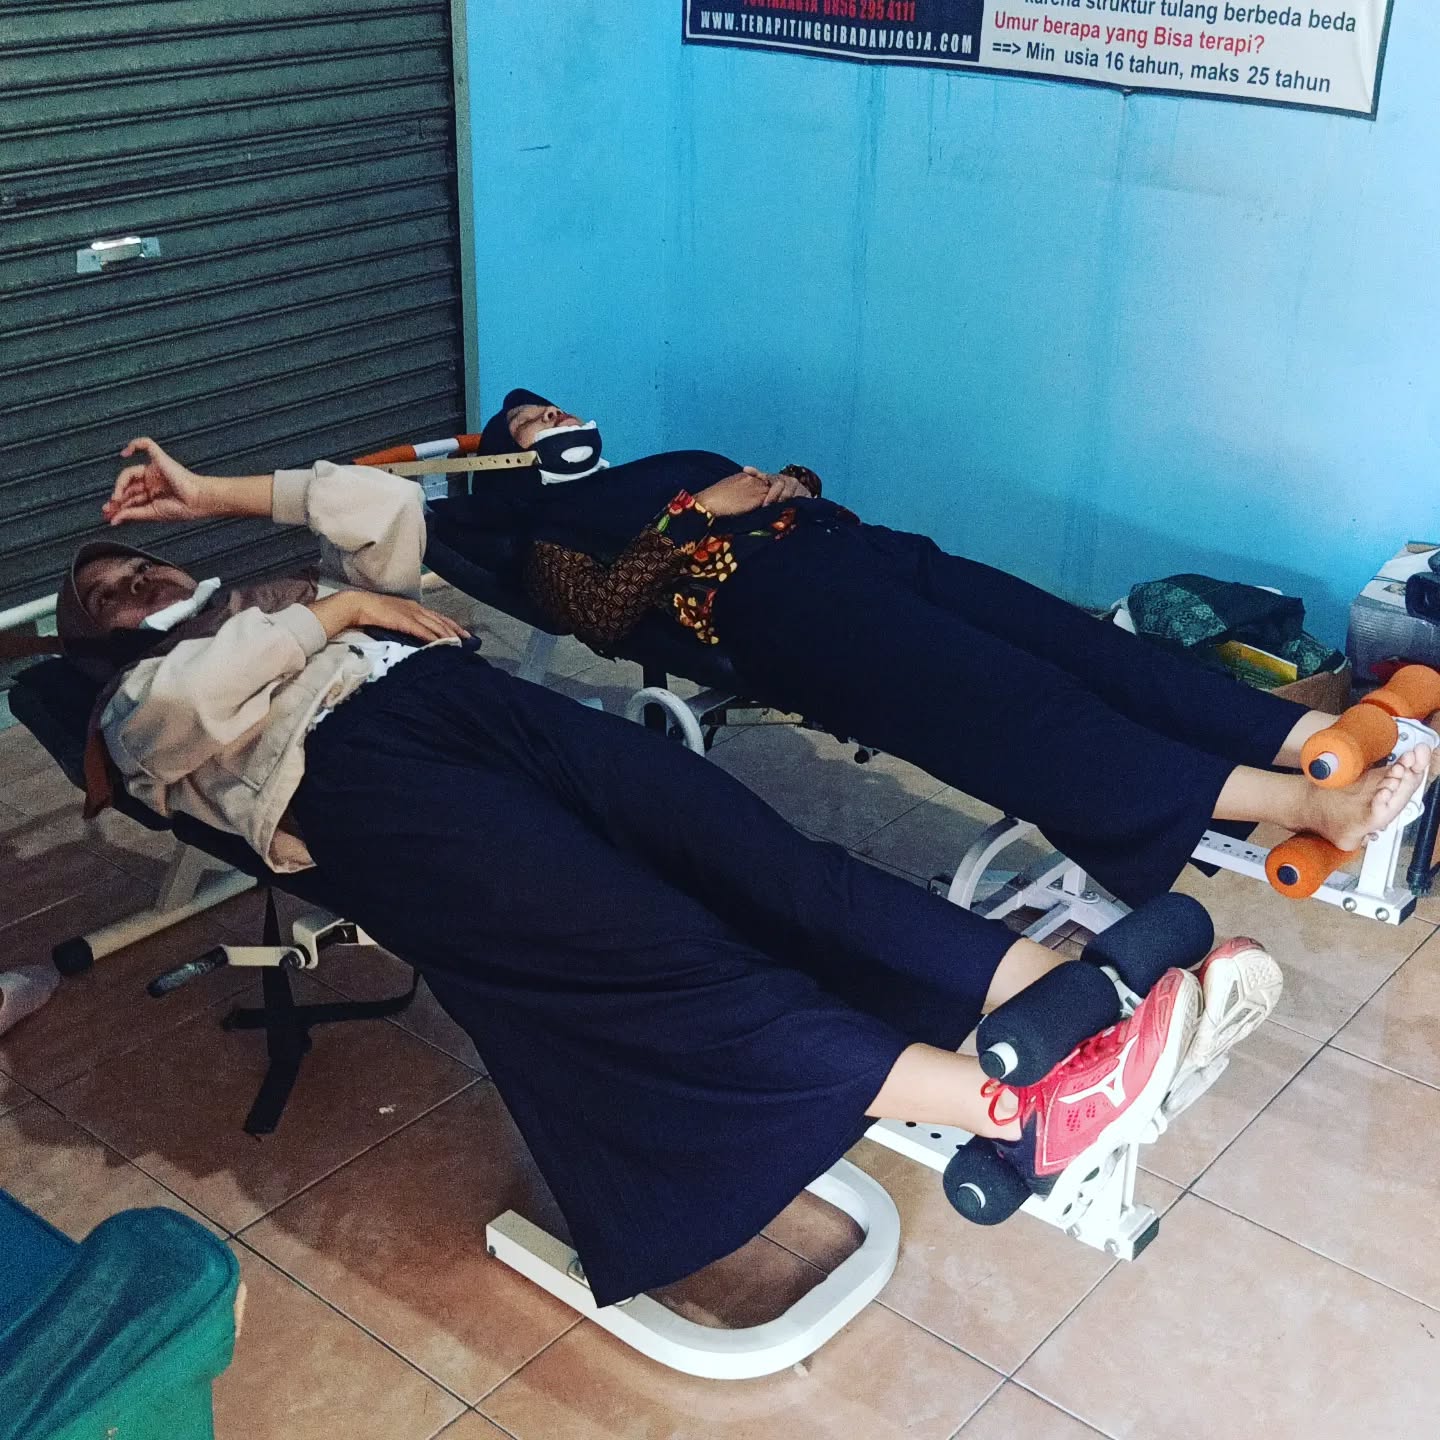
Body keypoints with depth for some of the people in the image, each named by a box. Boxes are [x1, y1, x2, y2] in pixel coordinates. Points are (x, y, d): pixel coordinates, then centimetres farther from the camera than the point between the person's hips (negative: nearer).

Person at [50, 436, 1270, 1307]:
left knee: (770, 866, -18)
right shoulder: (138, 706, 25)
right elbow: (194, 702, -1)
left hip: (484, 699, 6)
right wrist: (333, 615, 9)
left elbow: (386, 504, 28)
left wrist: (213, 493, 33)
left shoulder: (272, 605, 42)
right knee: (657, 952, -27)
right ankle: (1029, 1118, -40)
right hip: (361, 771, -6)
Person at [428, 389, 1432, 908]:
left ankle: (1327, 739, -31)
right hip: (764, 594, -7)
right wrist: (696, 516, -5)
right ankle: (1305, 805, -42)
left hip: (849, 544, 8)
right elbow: (602, 613, -2)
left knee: (1080, 647, -17)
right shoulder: (552, 531, 19)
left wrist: (791, 483, 9)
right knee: (999, 699, -28)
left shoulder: (666, 468, 39)